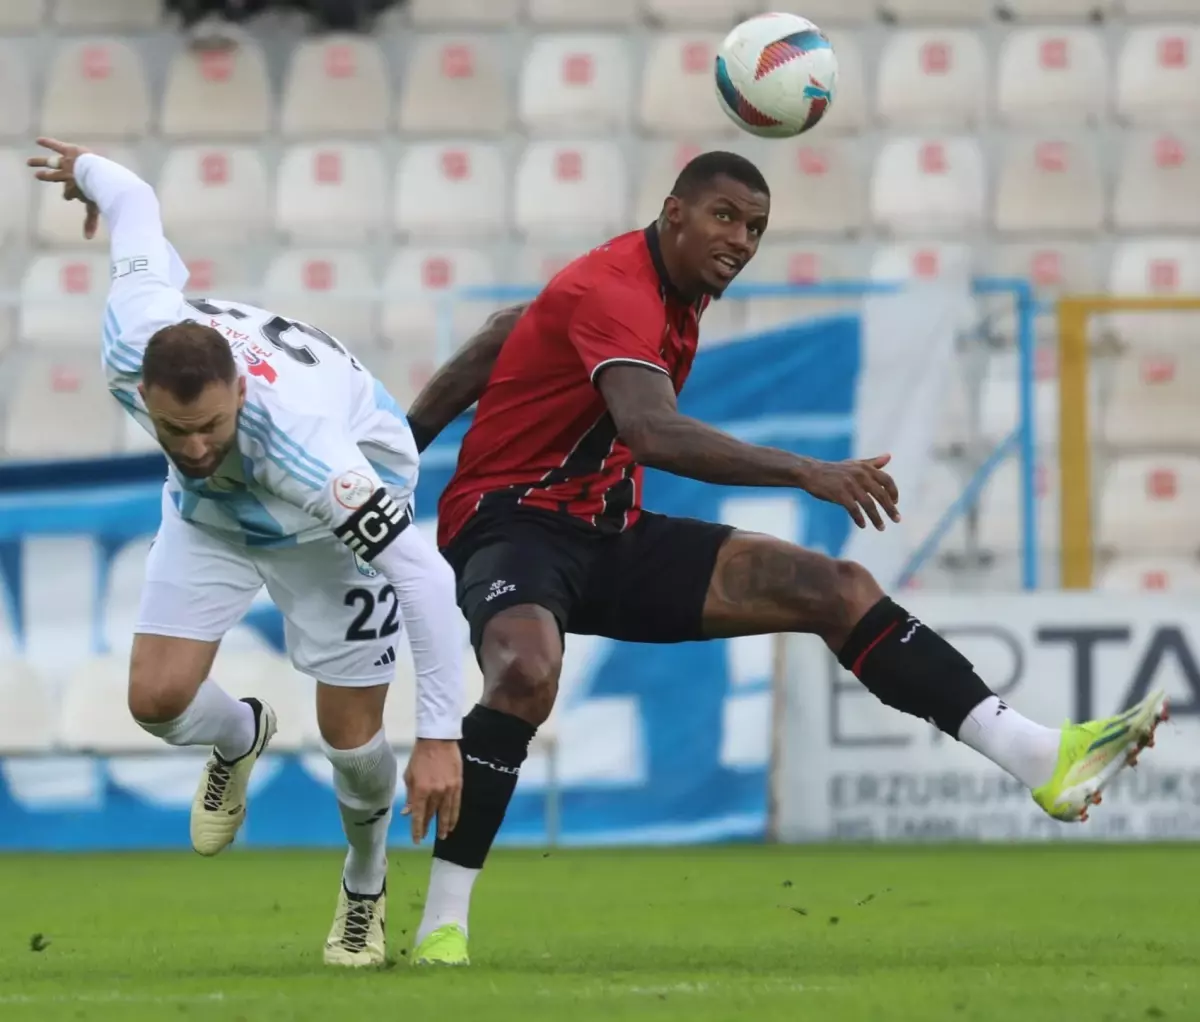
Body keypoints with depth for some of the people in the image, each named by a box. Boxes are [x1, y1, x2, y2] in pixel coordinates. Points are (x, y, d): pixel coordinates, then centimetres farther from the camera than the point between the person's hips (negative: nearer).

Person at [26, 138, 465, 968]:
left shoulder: (305, 446, -49)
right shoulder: (132, 342, -37)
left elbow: (427, 576, -44)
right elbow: (136, 202, -15)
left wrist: (441, 737, -43)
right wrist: (87, 171, 11)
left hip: (333, 513, -4)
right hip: (214, 512, 4)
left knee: (351, 735, -4)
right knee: (158, 698, -10)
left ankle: (366, 890, 29)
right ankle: (239, 740, 28)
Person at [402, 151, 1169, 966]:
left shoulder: (678, 298, 9)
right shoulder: (614, 292, -21)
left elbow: (503, 338, 18)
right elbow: (652, 432, -39)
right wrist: (806, 473, -45)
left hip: (607, 538, 9)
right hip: (512, 523, -9)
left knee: (839, 590, -5)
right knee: (529, 671, -41)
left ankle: (1038, 755, -14)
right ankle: (443, 925, -29)